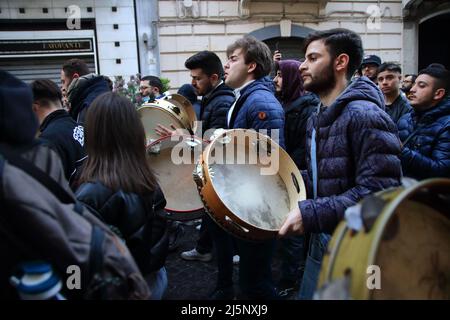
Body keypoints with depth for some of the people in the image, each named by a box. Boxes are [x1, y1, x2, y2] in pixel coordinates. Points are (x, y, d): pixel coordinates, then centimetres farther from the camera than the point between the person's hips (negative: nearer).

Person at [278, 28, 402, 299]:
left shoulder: (365, 116, -20)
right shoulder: (318, 119, 11)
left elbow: (379, 192, -27)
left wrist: (310, 214, -29)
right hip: (321, 243, 9)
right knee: (308, 295, 21)